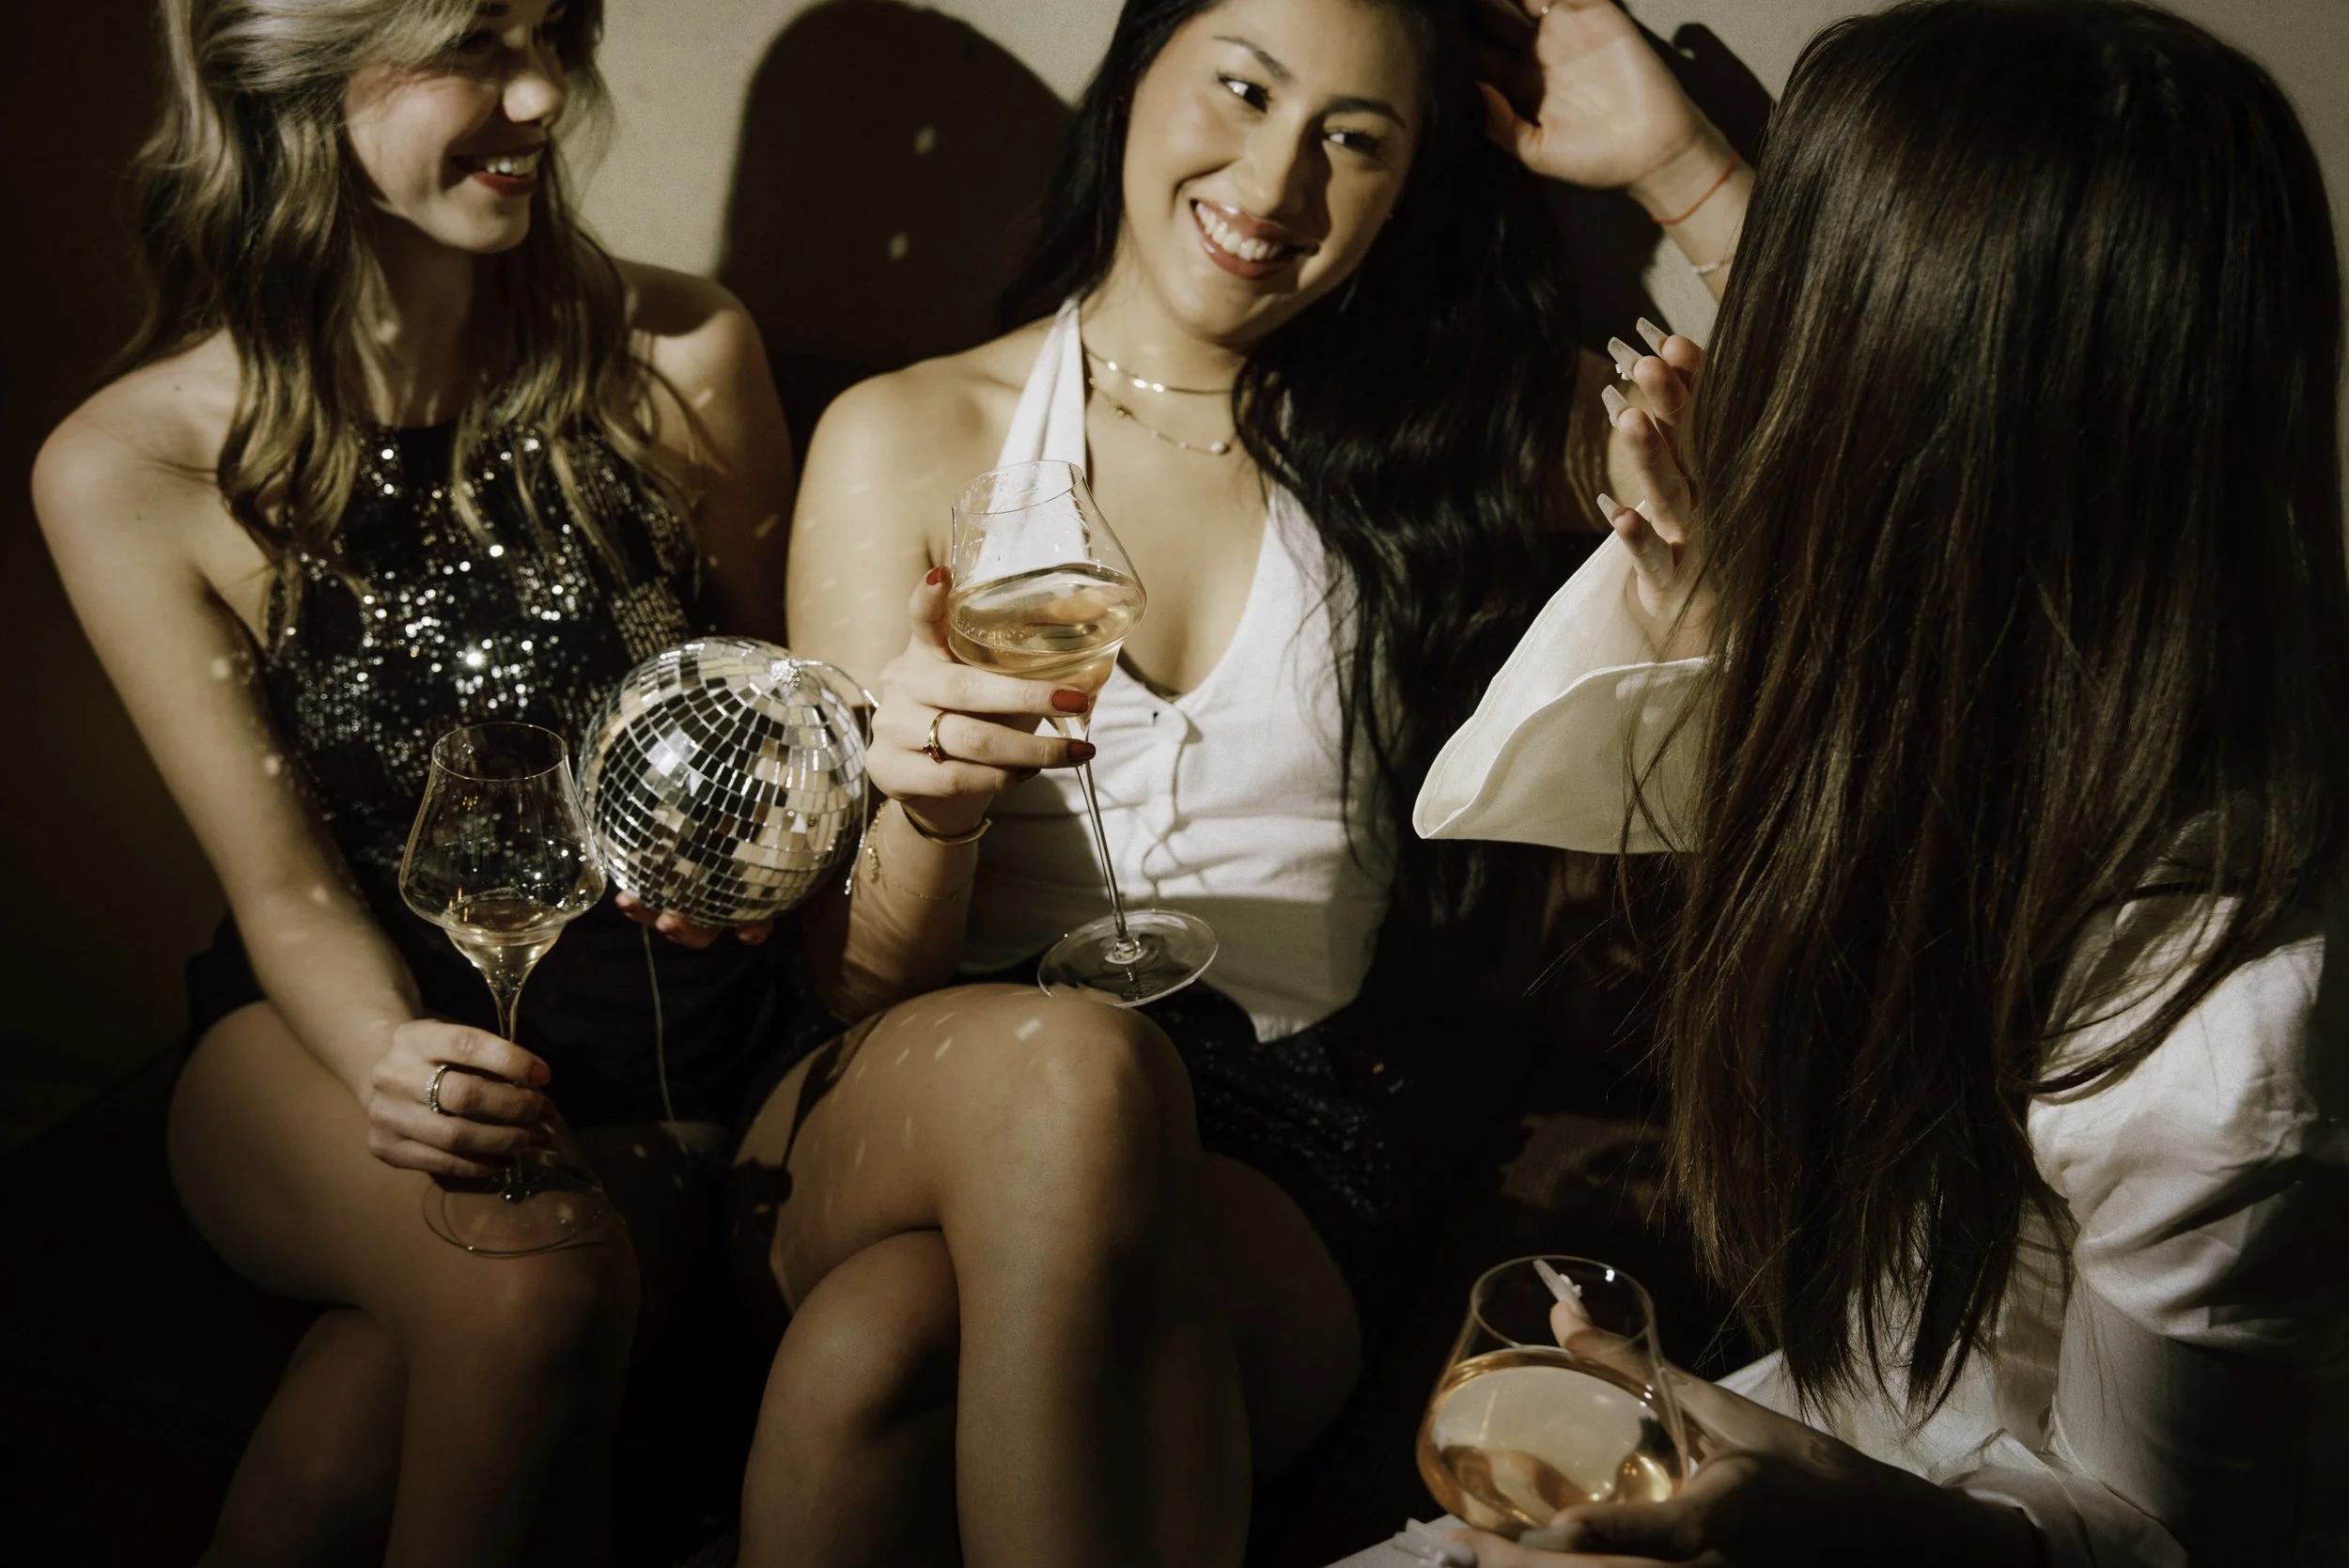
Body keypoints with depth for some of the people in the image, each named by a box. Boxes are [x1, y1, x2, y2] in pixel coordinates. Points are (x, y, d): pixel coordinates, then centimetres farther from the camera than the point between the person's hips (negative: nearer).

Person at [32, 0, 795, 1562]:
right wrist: (390, 1058, -27)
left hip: (652, 1048, 1)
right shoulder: (129, 468, -10)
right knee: (532, 1281, -33)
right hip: (335, 1028, 0)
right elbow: (286, 885, -7)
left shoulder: (681, 358, -7)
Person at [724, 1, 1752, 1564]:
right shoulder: (907, 437, 4)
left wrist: (1681, 162, -3)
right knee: (1071, 1060, -35)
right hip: (928, 1112, 1)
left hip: (1272, 1158, -1)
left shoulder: (1461, 434, 9)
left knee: (876, 1344, -33)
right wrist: (927, 805, -22)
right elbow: (862, 977, 0)